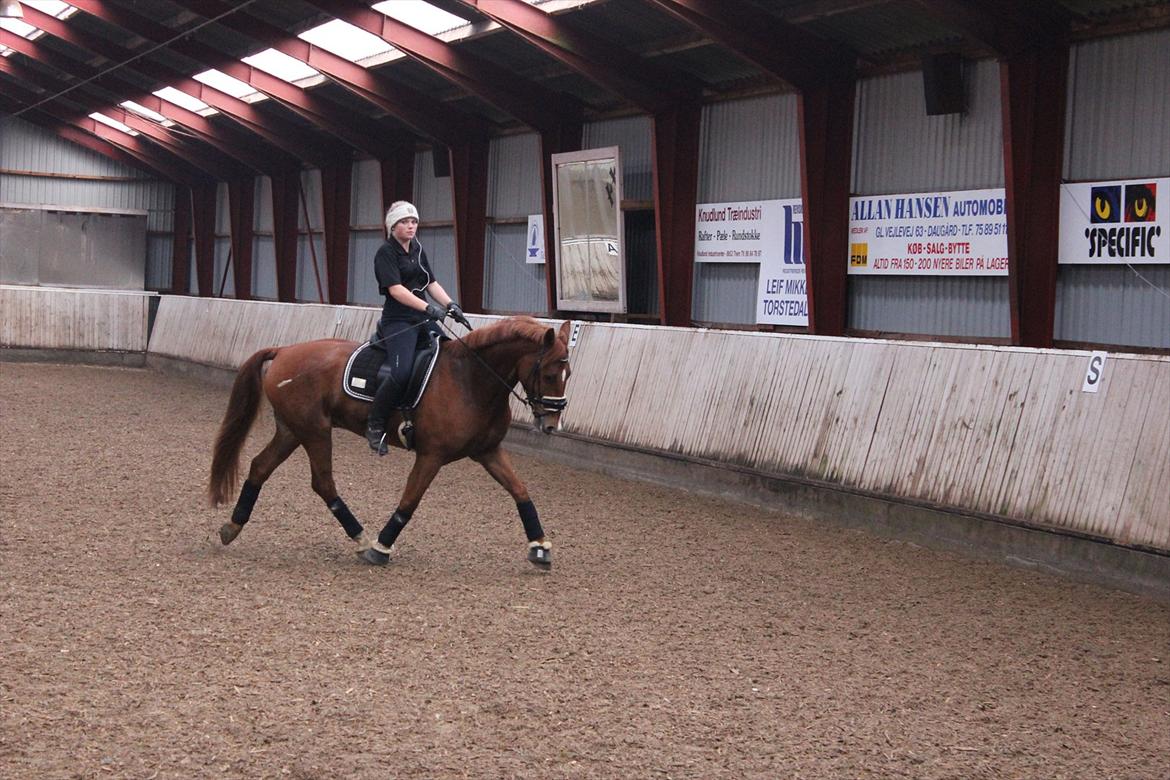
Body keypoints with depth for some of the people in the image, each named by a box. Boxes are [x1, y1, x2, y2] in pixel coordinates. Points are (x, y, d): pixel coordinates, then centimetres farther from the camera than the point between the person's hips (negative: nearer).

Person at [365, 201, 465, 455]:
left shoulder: (418, 250, 17)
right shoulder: (386, 253, -7)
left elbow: (432, 283, 16)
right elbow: (396, 290, -18)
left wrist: (450, 305, -2)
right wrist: (428, 308, -28)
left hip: (423, 319, 8)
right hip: (398, 321, -8)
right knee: (401, 372, -29)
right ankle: (375, 425, -11)